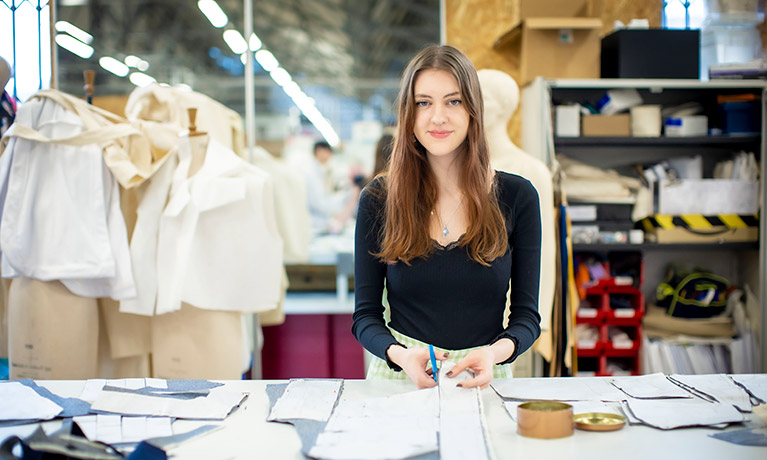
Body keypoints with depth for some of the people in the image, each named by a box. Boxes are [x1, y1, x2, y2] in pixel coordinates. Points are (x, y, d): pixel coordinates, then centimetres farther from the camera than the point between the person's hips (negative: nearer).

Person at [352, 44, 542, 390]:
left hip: (484, 378, 1)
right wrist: (400, 355, -17)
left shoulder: (517, 196, 3)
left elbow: (526, 313, 4)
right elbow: (365, 313, 4)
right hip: (399, 374, -1)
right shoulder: (378, 199, 2)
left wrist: (497, 351, -18)